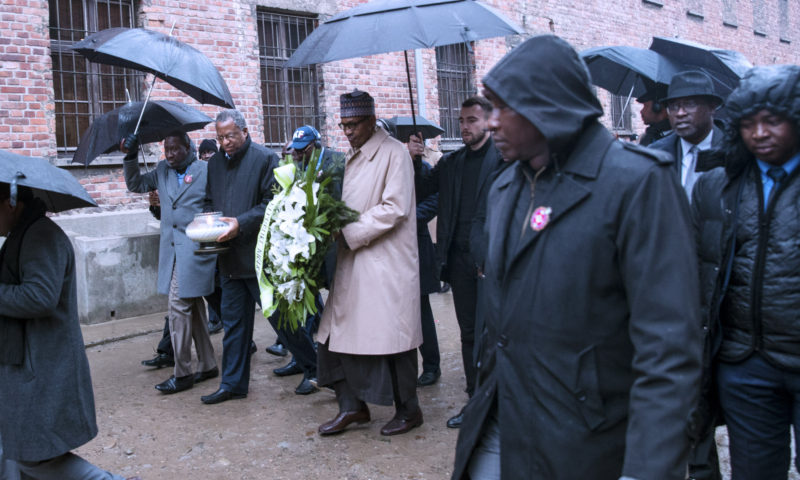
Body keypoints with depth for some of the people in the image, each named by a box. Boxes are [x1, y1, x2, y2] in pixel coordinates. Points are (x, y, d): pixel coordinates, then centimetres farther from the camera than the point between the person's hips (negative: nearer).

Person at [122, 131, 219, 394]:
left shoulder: (206, 170, -3)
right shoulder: (163, 170, 15)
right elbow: (136, 184, 20)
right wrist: (131, 157, 6)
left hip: (195, 249, -7)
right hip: (172, 249, 7)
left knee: (179, 306, -9)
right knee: (194, 307, 12)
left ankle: (182, 373, -1)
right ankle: (207, 365, 22)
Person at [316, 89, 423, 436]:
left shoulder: (393, 153, -9)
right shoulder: (352, 157, 17)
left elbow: (394, 209, -17)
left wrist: (352, 232, -17)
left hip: (386, 262, -8)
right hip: (354, 262, 8)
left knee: (392, 337, 1)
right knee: (340, 333, 8)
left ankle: (408, 410, 17)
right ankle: (352, 405, 21)